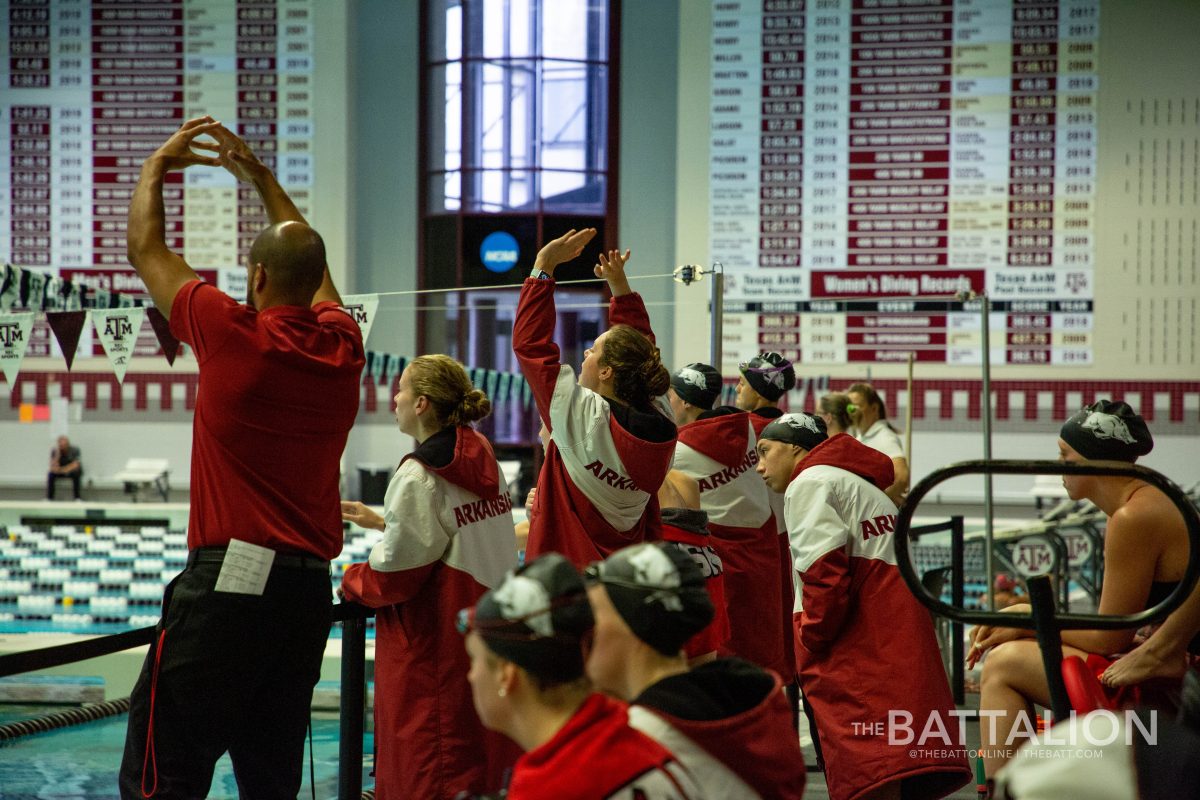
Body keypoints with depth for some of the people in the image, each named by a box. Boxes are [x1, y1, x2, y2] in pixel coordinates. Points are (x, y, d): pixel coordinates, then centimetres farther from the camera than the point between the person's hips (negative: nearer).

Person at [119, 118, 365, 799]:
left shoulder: (235, 333, -7)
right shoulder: (343, 346, 8)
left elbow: (146, 248, 9)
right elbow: (312, 264, 30)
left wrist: (156, 165, 25)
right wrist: (263, 177, 39)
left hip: (231, 577, -6)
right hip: (312, 587, 7)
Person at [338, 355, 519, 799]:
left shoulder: (418, 475, -17)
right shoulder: (484, 462, 7)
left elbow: (396, 574, -15)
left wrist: (351, 579, 4)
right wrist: (383, 521, 25)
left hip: (433, 645, -8)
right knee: (487, 763, 14)